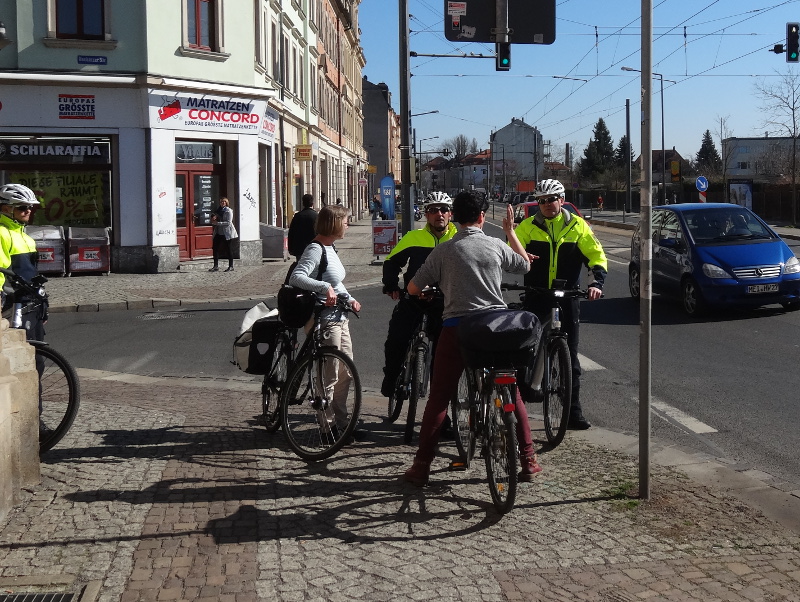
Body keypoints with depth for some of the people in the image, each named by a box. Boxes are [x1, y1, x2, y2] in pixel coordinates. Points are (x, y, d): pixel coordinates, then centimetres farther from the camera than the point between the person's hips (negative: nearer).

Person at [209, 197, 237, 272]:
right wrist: (213, 219, -2)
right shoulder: (218, 210, 14)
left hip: (226, 232, -7)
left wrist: (217, 223, -20)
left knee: (227, 249, -1)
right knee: (215, 247, 1)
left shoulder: (228, 211, -7)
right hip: (218, 232, 7)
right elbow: (214, 218, 23)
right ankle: (216, 266, 7)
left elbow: (228, 223, -15)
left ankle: (231, 266, 8)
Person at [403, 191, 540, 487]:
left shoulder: (443, 251, -3)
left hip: (456, 329, -2)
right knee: (512, 393, 15)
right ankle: (528, 460, 17)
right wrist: (511, 231, 33)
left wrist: (428, 289, 23)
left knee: (439, 398, 6)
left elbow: (413, 288, 0)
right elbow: (526, 265, 22)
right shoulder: (496, 246, 2)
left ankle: (421, 466, 6)